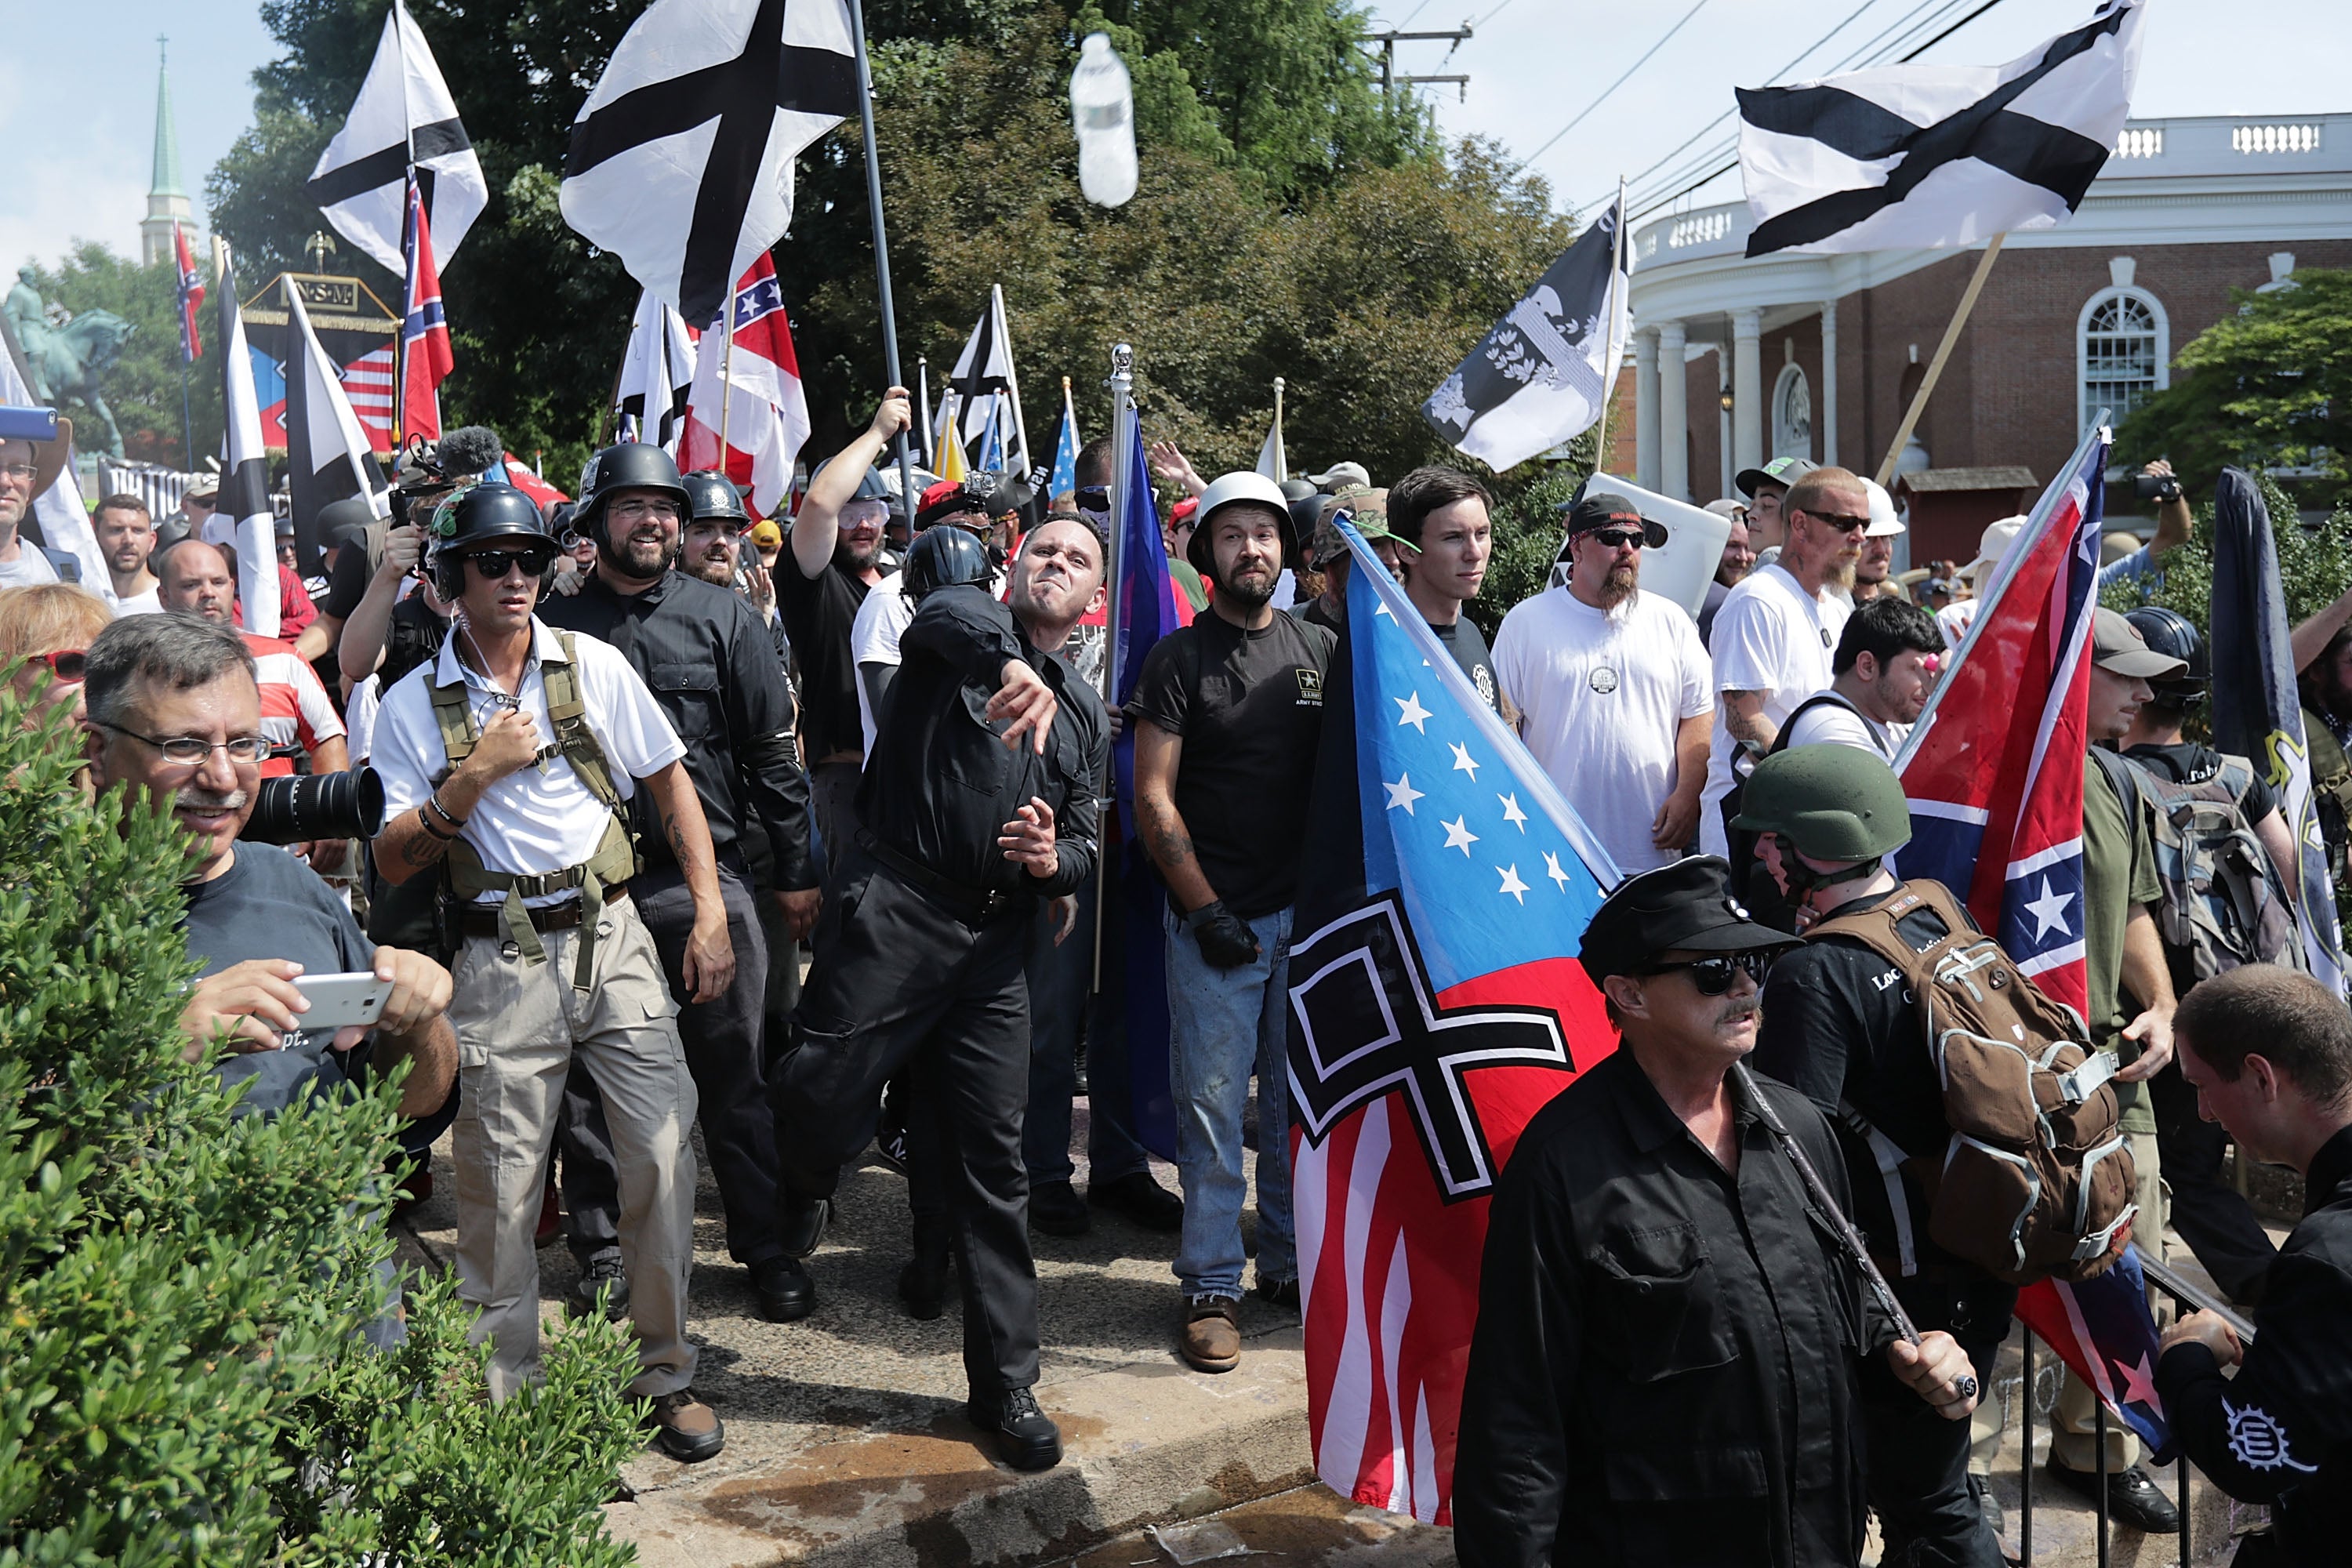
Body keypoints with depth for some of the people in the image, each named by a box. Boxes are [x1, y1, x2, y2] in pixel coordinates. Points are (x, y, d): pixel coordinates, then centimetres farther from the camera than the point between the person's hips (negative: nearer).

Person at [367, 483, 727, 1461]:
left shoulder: (594, 667, 5)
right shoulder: (415, 705, 3)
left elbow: (671, 783, 10)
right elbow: (394, 860, 1)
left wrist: (710, 914, 2)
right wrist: (475, 774, -12)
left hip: (613, 940, 1)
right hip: (502, 965, -1)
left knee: (664, 1152, -2)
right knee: (499, 1188, 3)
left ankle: (666, 1372, 15)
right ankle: (501, 1396, 20)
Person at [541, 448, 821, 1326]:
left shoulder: (723, 618, 5)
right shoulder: (557, 626, 7)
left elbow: (771, 752, 5)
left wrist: (795, 871, 3)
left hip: (706, 876, -1)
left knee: (733, 1072, 4)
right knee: (594, 1077, 8)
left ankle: (766, 1246, 15)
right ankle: (603, 1248, 22)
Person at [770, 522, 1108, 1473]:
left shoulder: (1085, 713, 20)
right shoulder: (957, 630, 4)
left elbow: (1085, 845, 19)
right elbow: (951, 612, -22)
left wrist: (1054, 858, -6)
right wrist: (1012, 663, -44)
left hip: (994, 940, 4)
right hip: (894, 906, -4)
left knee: (993, 1160, 5)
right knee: (822, 1107, -8)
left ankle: (1006, 1384, 13)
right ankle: (804, 1185, 31)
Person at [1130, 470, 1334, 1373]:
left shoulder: (1319, 650, 10)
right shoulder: (1179, 658, 0)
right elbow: (1154, 800, -3)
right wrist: (1206, 910, -9)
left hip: (1309, 915, 3)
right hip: (1215, 918, -3)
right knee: (1212, 1105, -1)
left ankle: (1292, 1264, 23)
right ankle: (1211, 1287, 9)